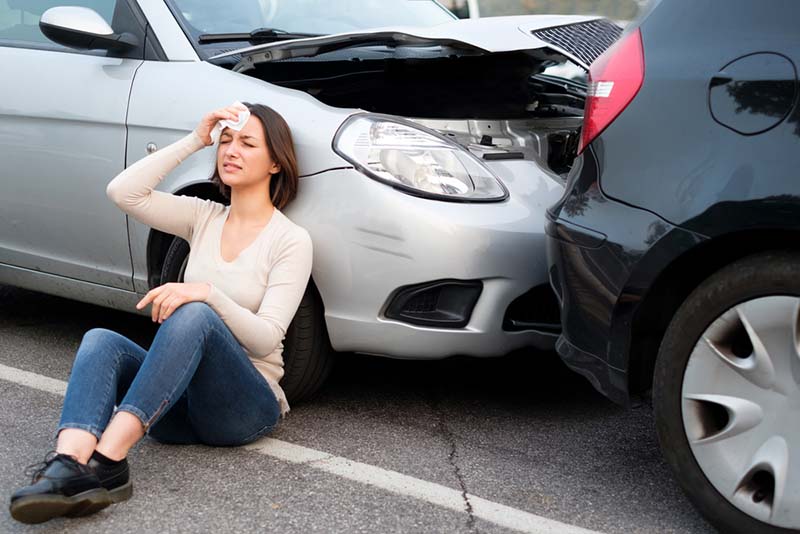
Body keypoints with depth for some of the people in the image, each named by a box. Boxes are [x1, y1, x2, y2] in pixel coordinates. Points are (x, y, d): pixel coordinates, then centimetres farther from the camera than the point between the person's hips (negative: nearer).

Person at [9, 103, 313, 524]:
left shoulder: (291, 240, -5)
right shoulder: (203, 217, 12)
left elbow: (266, 340, -14)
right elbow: (123, 192, -3)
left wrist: (207, 292, -30)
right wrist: (195, 140, -3)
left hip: (247, 406, -5)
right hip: (178, 402, 5)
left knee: (194, 314, -34)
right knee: (100, 340, -24)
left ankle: (108, 459, -45)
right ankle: (71, 464, -49)